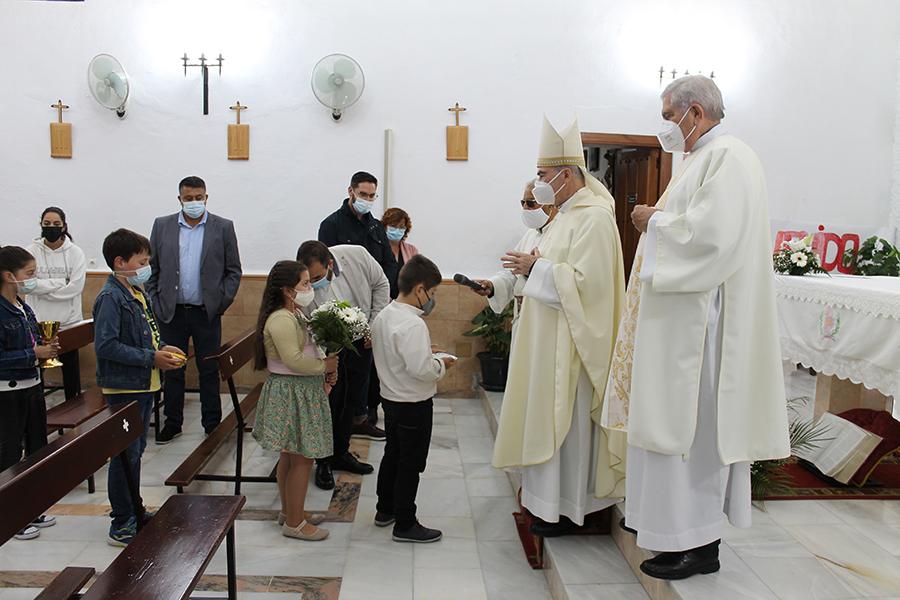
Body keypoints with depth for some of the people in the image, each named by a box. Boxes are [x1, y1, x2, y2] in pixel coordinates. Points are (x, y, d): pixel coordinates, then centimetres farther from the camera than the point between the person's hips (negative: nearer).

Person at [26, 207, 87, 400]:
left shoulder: (75, 252, -1)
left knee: (70, 366, 11)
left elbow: (76, 286, -11)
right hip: (39, 320, 0)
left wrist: (43, 287, -12)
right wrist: (60, 283, -14)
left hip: (69, 320, 0)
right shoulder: (32, 251, 0)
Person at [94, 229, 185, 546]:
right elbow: (105, 345, -25)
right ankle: (121, 526, 11)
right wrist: (151, 358, -22)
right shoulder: (111, 297, -18)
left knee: (136, 449, 19)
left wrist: (162, 348, 3)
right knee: (126, 455, -1)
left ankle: (132, 513, 34)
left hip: (143, 385, 10)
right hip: (124, 387, -10)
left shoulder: (137, 291, 11)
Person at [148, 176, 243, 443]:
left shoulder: (223, 228, 1)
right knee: (172, 370, 10)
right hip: (171, 311, 2)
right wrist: (155, 304, 2)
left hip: (207, 313, -1)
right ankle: (173, 423, 23)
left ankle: (212, 424, 17)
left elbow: (233, 271, 3)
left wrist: (221, 303, -4)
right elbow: (152, 269, 8)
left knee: (209, 371, 6)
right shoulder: (162, 226, 5)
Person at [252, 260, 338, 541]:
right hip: (291, 394, -10)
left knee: (289, 456, 19)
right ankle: (294, 523, 10)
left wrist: (323, 364, 3)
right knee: (302, 459, -1)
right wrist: (324, 365, -15)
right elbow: (293, 360, -28)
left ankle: (289, 510, 33)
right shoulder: (281, 320, -22)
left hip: (300, 391, 10)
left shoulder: (291, 315, 12)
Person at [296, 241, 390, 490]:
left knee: (351, 399, 15)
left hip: (362, 340, 3)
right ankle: (324, 461, 21)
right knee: (328, 401, 0)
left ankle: (341, 453, 33)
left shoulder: (356, 256, -24)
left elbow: (380, 285, -6)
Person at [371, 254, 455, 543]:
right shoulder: (413, 325, -27)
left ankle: (385, 510, 38)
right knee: (411, 464, 5)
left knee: (392, 454, 22)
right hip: (414, 405, -9)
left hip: (390, 398, 9)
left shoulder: (383, 316, 2)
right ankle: (405, 525, 17)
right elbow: (421, 369, -31)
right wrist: (441, 364, -12)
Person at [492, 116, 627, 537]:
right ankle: (549, 495, 27)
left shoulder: (593, 217, -16)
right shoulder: (568, 213, 15)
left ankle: (567, 507, 12)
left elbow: (585, 280, -24)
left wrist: (537, 269, -15)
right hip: (551, 337, 10)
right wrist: (533, 269, 6)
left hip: (570, 342, -10)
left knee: (565, 419, -1)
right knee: (550, 417, 15)